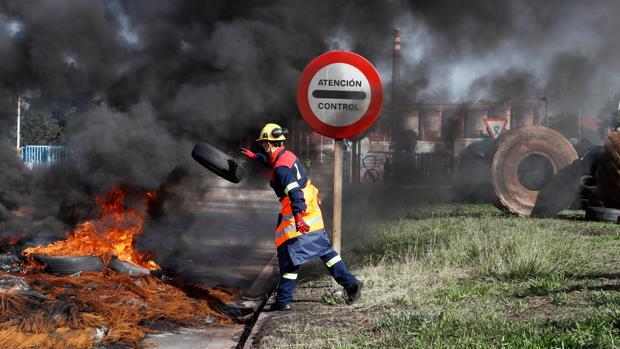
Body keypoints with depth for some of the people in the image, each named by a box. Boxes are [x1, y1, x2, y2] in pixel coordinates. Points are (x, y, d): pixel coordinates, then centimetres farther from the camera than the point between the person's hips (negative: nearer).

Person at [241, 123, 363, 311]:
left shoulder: (281, 168, -18)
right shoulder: (287, 155, 10)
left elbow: (294, 192, -31)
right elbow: (271, 161, 35)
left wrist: (297, 217, -41)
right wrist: (255, 156, 49)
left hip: (299, 214, -9)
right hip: (312, 210, 9)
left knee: (288, 255, -2)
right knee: (324, 250, 12)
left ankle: (283, 300, 2)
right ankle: (351, 283, 9)